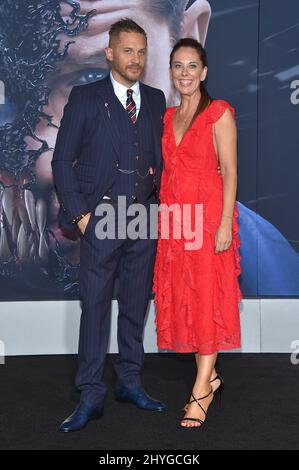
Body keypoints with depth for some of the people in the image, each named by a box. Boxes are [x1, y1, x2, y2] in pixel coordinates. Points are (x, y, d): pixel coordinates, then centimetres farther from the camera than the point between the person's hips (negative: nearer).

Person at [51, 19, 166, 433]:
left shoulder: (156, 100, 12)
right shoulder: (85, 98, 1)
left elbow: (161, 155, 14)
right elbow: (62, 161, 0)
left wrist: (161, 198, -1)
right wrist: (79, 213, -7)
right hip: (101, 218, -3)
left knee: (136, 304, 11)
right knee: (95, 306, -1)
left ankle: (130, 382, 24)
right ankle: (91, 396, 7)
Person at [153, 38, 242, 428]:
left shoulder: (218, 113, -4)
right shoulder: (168, 117, 15)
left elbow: (230, 173, -9)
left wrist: (225, 224, -16)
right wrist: (163, 216, 8)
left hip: (208, 214, -6)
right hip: (173, 217, 7)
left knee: (208, 298, -3)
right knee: (182, 298, 8)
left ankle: (200, 392, 1)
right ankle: (211, 377, 20)